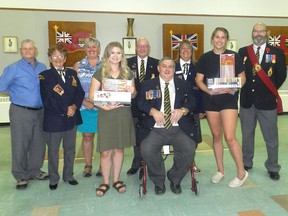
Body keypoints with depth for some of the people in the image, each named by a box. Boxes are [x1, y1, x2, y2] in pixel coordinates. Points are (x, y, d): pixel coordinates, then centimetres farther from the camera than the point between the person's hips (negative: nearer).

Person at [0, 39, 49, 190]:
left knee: (39, 143, 11)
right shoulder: (13, 68, -4)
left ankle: (34, 171, 28)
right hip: (20, 112, -4)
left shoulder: (42, 67, 9)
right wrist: (17, 92, 5)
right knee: (20, 145, 3)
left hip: (39, 111, 4)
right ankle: (21, 176, 18)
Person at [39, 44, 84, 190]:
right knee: (53, 150, 8)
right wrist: (65, 110, -14)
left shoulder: (72, 73, 11)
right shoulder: (44, 76, -3)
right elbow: (47, 99, -11)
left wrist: (74, 106, -13)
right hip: (53, 119, -4)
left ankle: (68, 176, 30)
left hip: (72, 118, 4)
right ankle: (53, 179, 25)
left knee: (70, 149, 14)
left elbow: (80, 93, 4)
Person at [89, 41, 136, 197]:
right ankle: (105, 182, 21)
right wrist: (104, 106, -20)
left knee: (119, 148, 11)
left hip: (124, 115, 2)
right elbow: (92, 96, -4)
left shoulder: (128, 73, 8)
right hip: (106, 115, -2)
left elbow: (133, 95, 15)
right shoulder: (100, 73, 0)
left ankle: (116, 180, 28)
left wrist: (132, 91, -9)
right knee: (105, 151, 1)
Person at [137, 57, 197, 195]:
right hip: (156, 129, -1)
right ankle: (159, 181, 1)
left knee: (189, 148, -25)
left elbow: (192, 102, 8)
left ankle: (175, 180, 3)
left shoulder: (184, 85, 17)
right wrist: (153, 111, -16)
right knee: (146, 149, -27)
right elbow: (140, 103, 2)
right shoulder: (148, 85, 13)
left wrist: (182, 110, -12)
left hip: (179, 129, 1)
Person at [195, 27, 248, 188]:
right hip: (211, 100, 3)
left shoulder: (234, 56, 1)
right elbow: (199, 80, 4)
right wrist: (209, 91, -14)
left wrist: (234, 89, -15)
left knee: (230, 137, -11)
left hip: (229, 99, -2)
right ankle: (220, 170, 27)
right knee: (216, 136, 11)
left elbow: (242, 77, 4)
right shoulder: (205, 58, 5)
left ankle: (242, 172, 8)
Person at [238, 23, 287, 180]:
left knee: (271, 137, 7)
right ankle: (246, 163, 31)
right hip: (247, 100, 2)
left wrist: (270, 90, 0)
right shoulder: (242, 52, 5)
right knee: (247, 135, 14)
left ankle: (273, 168, 25)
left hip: (267, 101, -1)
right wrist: (243, 88, -3)